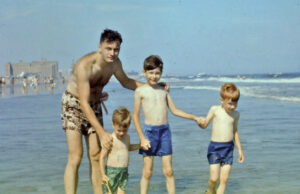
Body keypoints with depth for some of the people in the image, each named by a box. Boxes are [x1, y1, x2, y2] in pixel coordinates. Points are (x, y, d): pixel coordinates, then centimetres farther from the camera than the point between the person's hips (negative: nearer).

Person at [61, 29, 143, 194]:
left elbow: (125, 81, 14)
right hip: (73, 105, -6)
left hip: (94, 106, 6)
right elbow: (84, 104, -32)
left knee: (95, 156, 4)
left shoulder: (115, 63, -8)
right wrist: (101, 133, -37)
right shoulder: (84, 65, -30)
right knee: (75, 157, -13)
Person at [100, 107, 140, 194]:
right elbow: (102, 157, -12)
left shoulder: (127, 137, 6)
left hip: (124, 171, 5)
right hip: (112, 171, -5)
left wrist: (139, 145, 18)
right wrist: (103, 175, -13)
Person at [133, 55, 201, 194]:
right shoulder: (140, 91, -1)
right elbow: (136, 116, -2)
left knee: (168, 171, 5)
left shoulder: (163, 91, 10)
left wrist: (194, 117, 15)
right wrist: (142, 138, -8)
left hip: (165, 131, 3)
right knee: (147, 172, 2)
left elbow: (175, 110, 19)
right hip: (150, 131, -3)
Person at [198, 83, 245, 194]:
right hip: (215, 147, -3)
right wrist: (200, 122, -24)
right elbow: (205, 125, 1)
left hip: (229, 148, 3)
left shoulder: (235, 115, 6)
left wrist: (240, 150, 19)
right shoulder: (215, 110, -5)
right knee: (213, 178, -5)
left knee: (224, 179, 1)